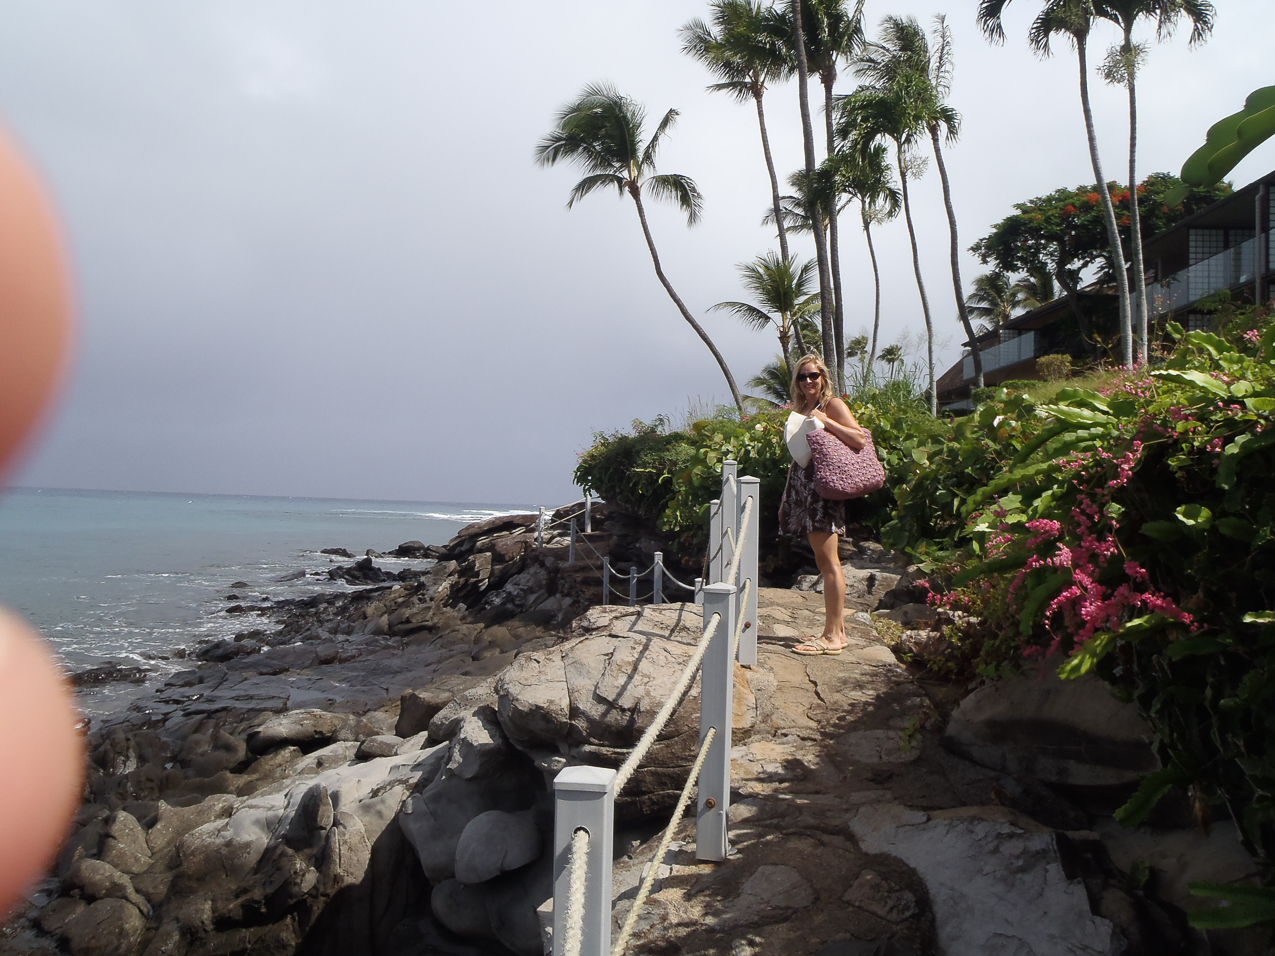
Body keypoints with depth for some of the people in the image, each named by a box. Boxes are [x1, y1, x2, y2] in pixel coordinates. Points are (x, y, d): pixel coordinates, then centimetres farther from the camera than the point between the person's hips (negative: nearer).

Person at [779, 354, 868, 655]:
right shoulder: (801, 410, 20)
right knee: (823, 562, 9)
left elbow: (860, 439, -14)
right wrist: (786, 497, 18)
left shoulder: (832, 405, -2)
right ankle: (836, 629, 14)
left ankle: (833, 636, -8)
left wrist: (825, 421, -17)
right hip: (802, 489, 8)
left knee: (828, 561, -9)